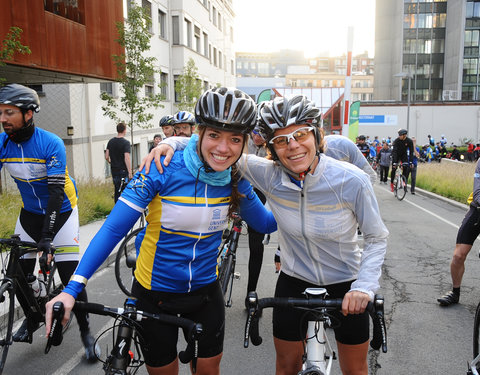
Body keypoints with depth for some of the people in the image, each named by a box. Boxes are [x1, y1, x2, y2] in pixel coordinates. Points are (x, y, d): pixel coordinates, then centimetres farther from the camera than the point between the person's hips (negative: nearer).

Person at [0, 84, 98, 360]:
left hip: (61, 211, -4)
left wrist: (47, 234, -31)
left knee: (70, 275, -9)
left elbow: (56, 191, -26)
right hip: (30, 212, 5)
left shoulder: (52, 144, -23)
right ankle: (32, 317, 34)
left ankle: (86, 329, 9)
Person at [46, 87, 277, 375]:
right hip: (155, 293, -3)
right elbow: (113, 228, -21)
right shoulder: (163, 170, -22)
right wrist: (72, 288, -27)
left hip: (206, 292, 3)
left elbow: (265, 223, 7)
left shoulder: (236, 181, -9)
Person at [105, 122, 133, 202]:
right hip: (123, 170, -6)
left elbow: (106, 157, 7)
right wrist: (130, 172, -17)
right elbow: (127, 159, -19)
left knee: (117, 191, 12)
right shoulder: (125, 143, -12)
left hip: (114, 171, 6)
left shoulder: (111, 141, 7)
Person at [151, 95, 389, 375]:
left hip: (345, 284, -1)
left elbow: (377, 238, -12)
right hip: (294, 281, 2)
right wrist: (172, 142, -26)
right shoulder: (269, 175, -20)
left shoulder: (352, 180, -25)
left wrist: (365, 286, -24)